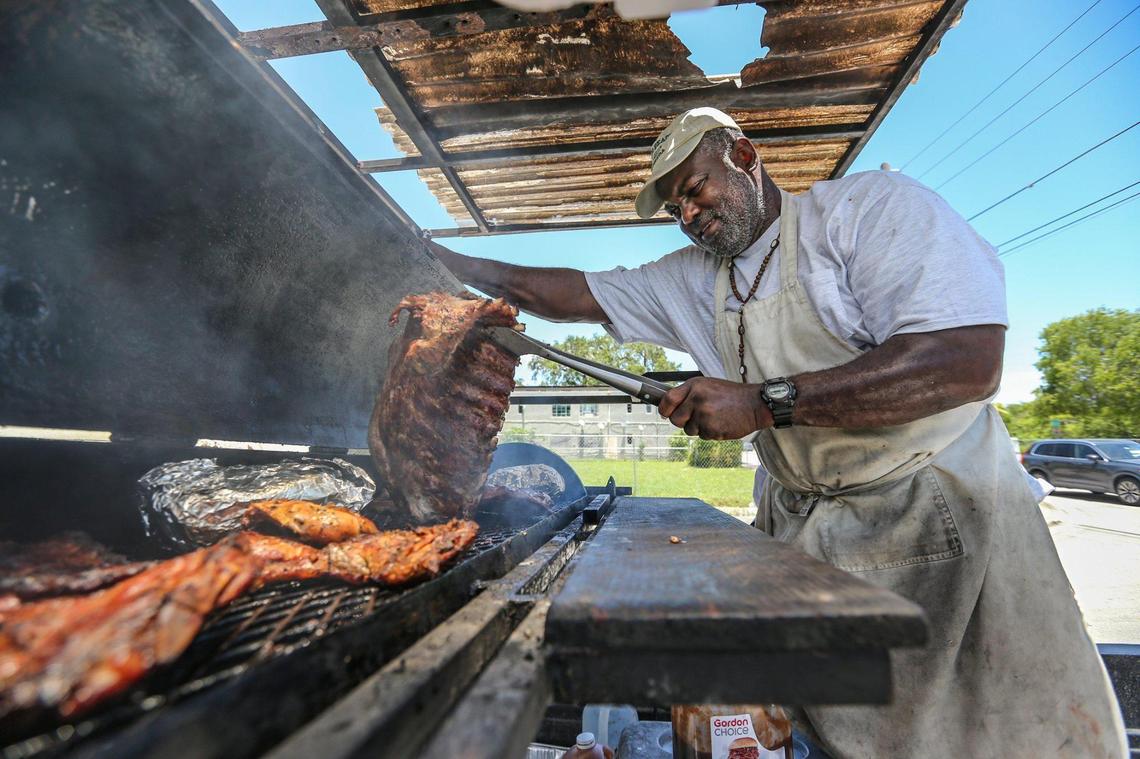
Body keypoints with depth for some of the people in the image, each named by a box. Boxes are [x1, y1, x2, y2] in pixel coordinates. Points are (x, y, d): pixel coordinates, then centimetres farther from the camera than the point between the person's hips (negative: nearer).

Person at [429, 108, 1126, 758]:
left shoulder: (871, 204, -12)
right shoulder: (693, 278, 6)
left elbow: (969, 363, -24)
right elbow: (573, 293, 8)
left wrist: (762, 403, -27)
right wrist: (452, 264, 4)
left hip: (933, 508, -4)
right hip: (799, 526, 5)